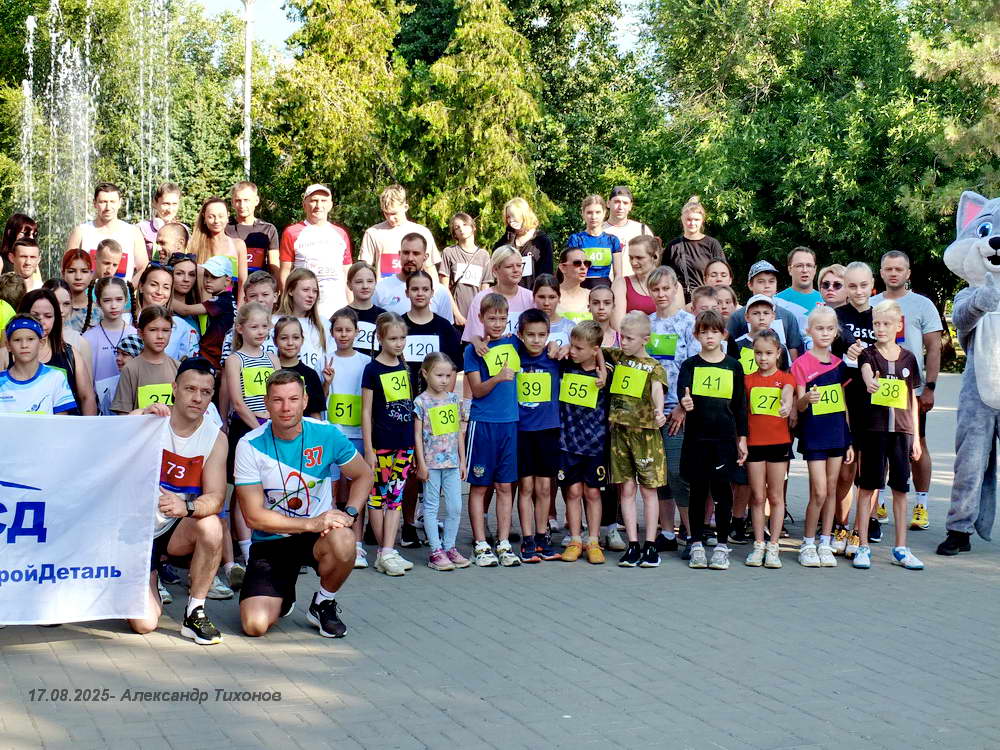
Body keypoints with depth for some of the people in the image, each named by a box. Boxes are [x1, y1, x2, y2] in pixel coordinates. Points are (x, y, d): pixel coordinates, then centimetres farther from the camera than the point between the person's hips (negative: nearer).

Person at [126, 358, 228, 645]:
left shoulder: (215, 438, -5)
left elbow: (215, 497, -15)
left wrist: (187, 507, -38)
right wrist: (141, 417, -45)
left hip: (176, 532, 2)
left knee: (211, 525, -33)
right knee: (144, 625, -13)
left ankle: (195, 613, -13)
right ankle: (149, 583, 24)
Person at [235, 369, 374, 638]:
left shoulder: (327, 435, -10)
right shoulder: (250, 446, -13)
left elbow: (364, 475, 6)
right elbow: (254, 515, -15)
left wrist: (349, 514, -13)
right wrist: (312, 523, -24)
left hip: (318, 535, 1)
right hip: (270, 542, 0)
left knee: (342, 542, -36)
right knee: (255, 625, -17)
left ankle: (323, 604, -3)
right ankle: (282, 594, 21)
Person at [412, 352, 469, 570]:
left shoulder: (453, 398, 7)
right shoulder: (421, 401, -6)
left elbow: (459, 431, 12)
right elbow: (418, 434, -6)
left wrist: (462, 460, 10)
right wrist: (421, 463, -9)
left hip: (452, 462, 5)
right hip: (431, 462, -5)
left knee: (455, 507, 6)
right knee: (431, 507, 3)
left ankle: (449, 547, 17)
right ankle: (436, 551, 7)